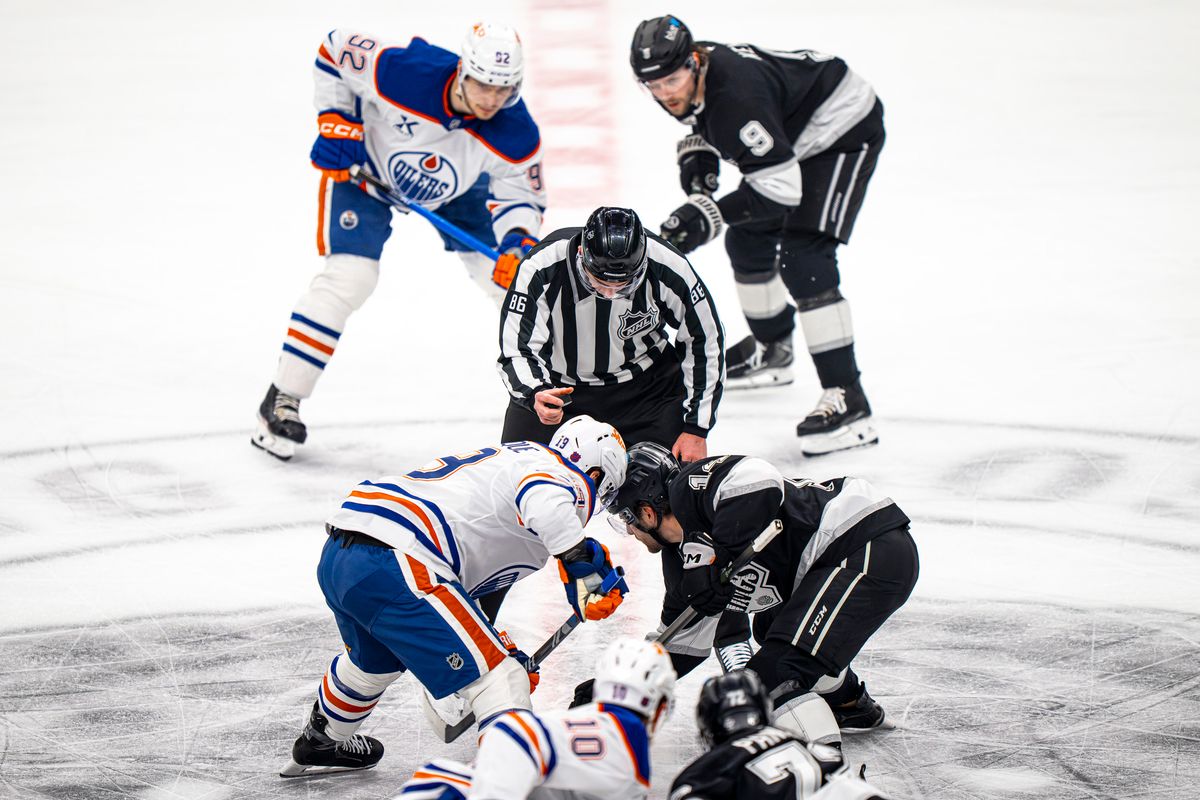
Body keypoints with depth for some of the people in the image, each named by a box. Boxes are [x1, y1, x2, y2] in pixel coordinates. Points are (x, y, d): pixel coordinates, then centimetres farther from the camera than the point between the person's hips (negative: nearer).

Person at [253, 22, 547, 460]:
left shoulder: (516, 135, -31)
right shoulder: (401, 71, -39)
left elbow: (519, 194, -18)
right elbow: (336, 50, -21)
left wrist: (518, 241, -39)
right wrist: (335, 122, -24)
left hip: (457, 185, 3)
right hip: (363, 165, -3)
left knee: (512, 279, -3)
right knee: (349, 276, -19)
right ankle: (282, 401, -9)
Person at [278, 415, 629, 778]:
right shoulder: (568, 477, 4)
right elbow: (544, 500, -24)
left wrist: (501, 649, 39)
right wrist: (581, 560, -29)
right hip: (394, 568, -10)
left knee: (376, 658, 38)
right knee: (498, 678, -8)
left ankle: (319, 745, 60)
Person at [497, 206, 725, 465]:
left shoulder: (670, 271, -25)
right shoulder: (541, 268, -29)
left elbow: (704, 341, -9)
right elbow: (517, 351, -23)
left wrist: (696, 428, -7)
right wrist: (535, 394, -45)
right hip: (554, 386, 0)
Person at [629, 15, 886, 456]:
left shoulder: (737, 94, -37)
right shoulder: (691, 79, -10)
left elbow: (781, 187, -37)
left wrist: (710, 216, -43)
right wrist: (698, 151, -4)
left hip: (844, 128, -10)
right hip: (791, 135, 10)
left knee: (802, 260, -22)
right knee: (747, 239, 18)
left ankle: (847, 399, -24)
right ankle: (772, 349, 43)